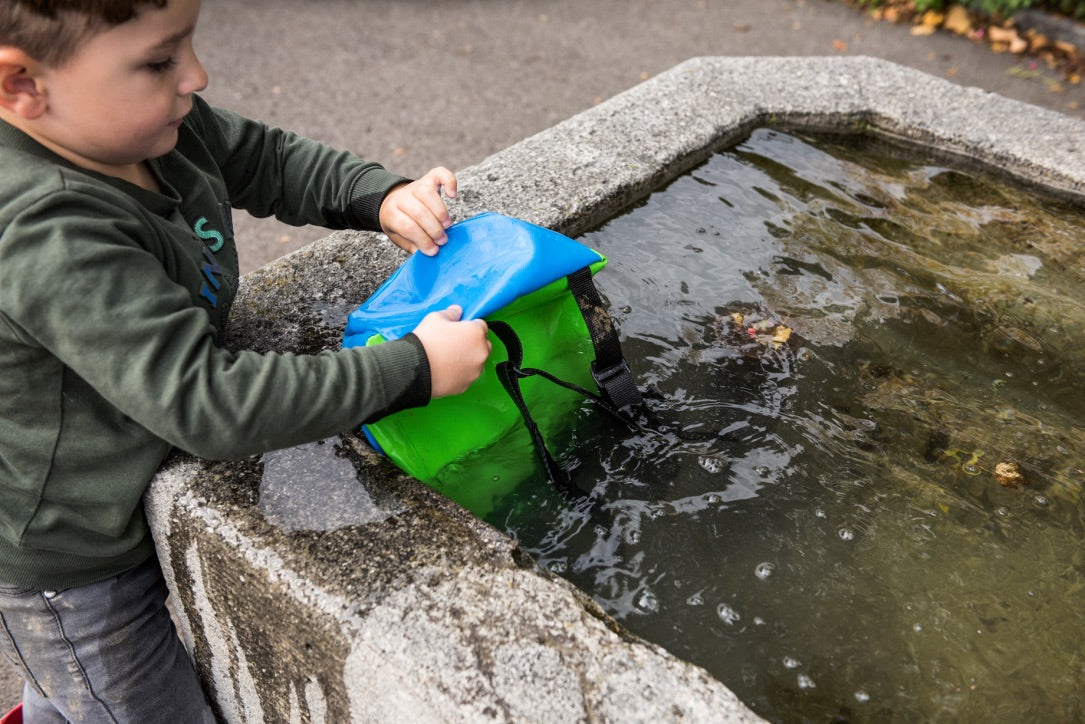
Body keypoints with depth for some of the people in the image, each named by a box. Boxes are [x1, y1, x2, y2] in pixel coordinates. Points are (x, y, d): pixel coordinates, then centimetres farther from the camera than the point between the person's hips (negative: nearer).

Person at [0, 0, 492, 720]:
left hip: (153, 492, 8)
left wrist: (384, 199, -12)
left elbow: (274, 161, 5)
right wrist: (413, 369, -36)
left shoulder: (153, 119, -11)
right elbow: (204, 402, -40)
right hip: (70, 569, -8)